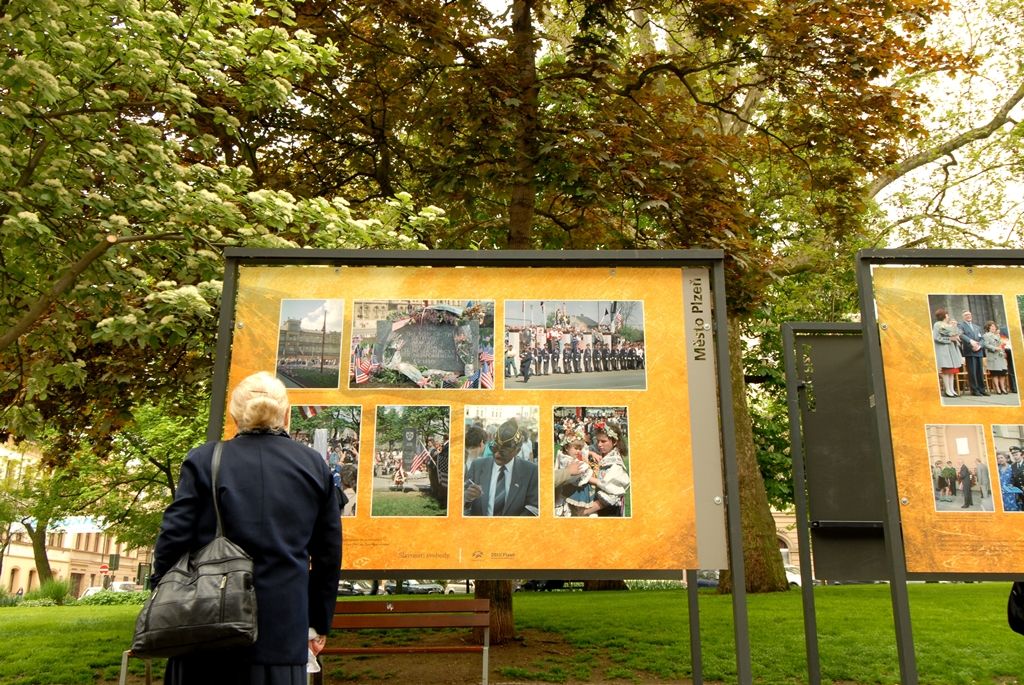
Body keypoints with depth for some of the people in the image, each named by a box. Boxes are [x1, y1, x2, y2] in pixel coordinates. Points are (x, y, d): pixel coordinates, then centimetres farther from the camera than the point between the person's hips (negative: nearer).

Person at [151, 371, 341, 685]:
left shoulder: (204, 460, 1)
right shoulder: (315, 466, 6)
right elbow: (328, 554, 8)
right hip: (282, 632, 1)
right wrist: (319, 623, 18)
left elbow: (173, 536, -3)